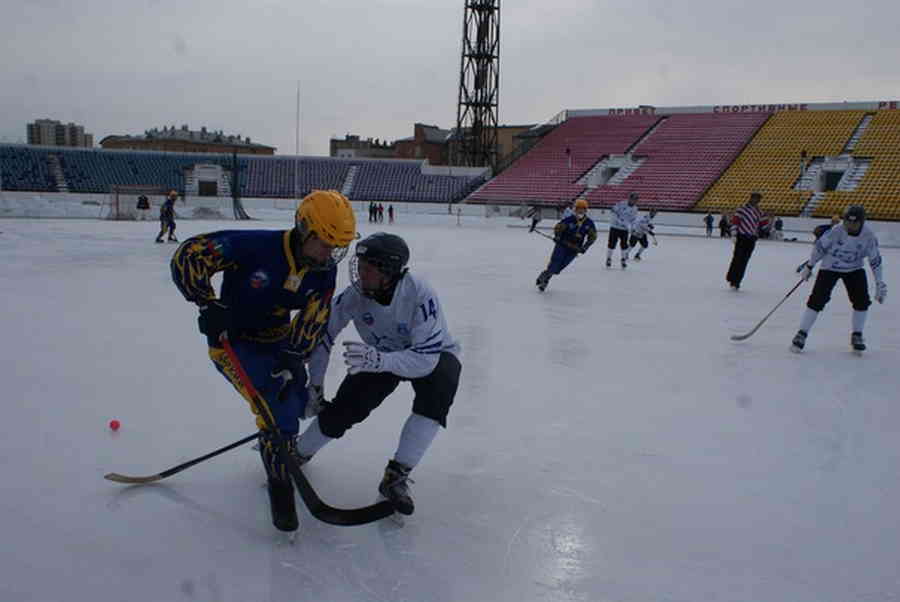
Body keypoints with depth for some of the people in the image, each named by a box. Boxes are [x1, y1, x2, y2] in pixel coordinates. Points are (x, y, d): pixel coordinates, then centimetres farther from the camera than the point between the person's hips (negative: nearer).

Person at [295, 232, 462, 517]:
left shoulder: (420, 295, -37)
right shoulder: (355, 294, -25)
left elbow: (426, 357, -40)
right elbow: (322, 334, -12)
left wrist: (379, 360, -55)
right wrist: (314, 385, -11)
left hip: (432, 355, -3)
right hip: (382, 356, 3)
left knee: (437, 393, -33)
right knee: (343, 410, -10)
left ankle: (396, 475, -18)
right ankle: (298, 453, 23)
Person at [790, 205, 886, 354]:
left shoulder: (869, 236, -18)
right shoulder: (836, 231, -26)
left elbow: (875, 260, -7)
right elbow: (820, 247, -12)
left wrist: (880, 283, -6)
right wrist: (809, 266, -6)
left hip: (854, 269, 3)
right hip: (830, 267, -3)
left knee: (862, 300, -7)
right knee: (817, 299, -11)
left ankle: (856, 336, 12)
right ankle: (802, 334, -3)